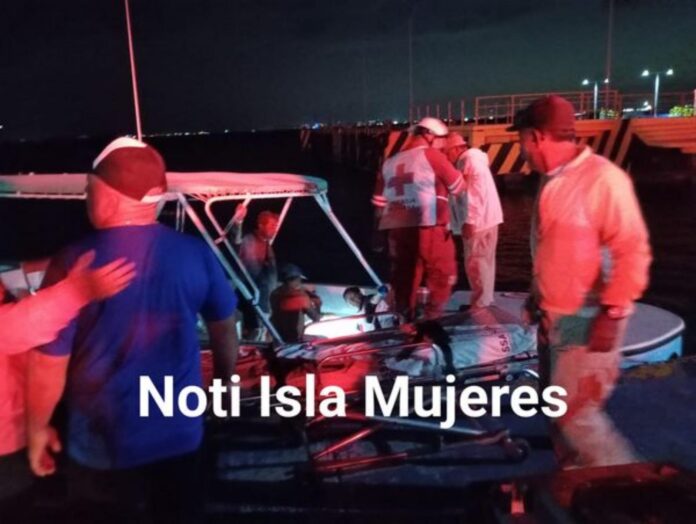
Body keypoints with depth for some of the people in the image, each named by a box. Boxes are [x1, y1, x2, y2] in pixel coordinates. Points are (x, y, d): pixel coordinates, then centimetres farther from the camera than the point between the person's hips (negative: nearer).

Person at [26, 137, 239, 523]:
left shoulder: (73, 263, -20)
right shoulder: (196, 253, -10)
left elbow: (49, 362, -14)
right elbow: (224, 329, 2)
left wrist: (37, 428, 3)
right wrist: (224, 378, 21)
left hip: (103, 445, -2)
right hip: (180, 434, 3)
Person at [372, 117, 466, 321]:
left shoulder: (389, 162, 17)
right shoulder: (432, 155, 0)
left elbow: (379, 201, 16)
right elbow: (459, 187, 5)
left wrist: (380, 228, 22)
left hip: (397, 229, 6)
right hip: (429, 228, -6)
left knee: (404, 278, 12)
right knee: (443, 276, 4)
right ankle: (432, 319, -1)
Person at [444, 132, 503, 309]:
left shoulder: (471, 160, -13)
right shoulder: (467, 161, 18)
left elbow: (477, 193, -21)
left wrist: (469, 221, -22)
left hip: (479, 222, -10)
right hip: (481, 221, 10)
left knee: (476, 264, -6)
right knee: (482, 263, 14)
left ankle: (481, 305, 1)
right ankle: (484, 302, 23)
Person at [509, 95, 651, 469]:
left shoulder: (603, 178, -17)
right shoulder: (552, 180, 9)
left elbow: (632, 252, -20)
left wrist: (611, 315, -22)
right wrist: (537, 295, 21)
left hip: (588, 321, -8)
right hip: (554, 317, 9)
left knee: (575, 411, -6)